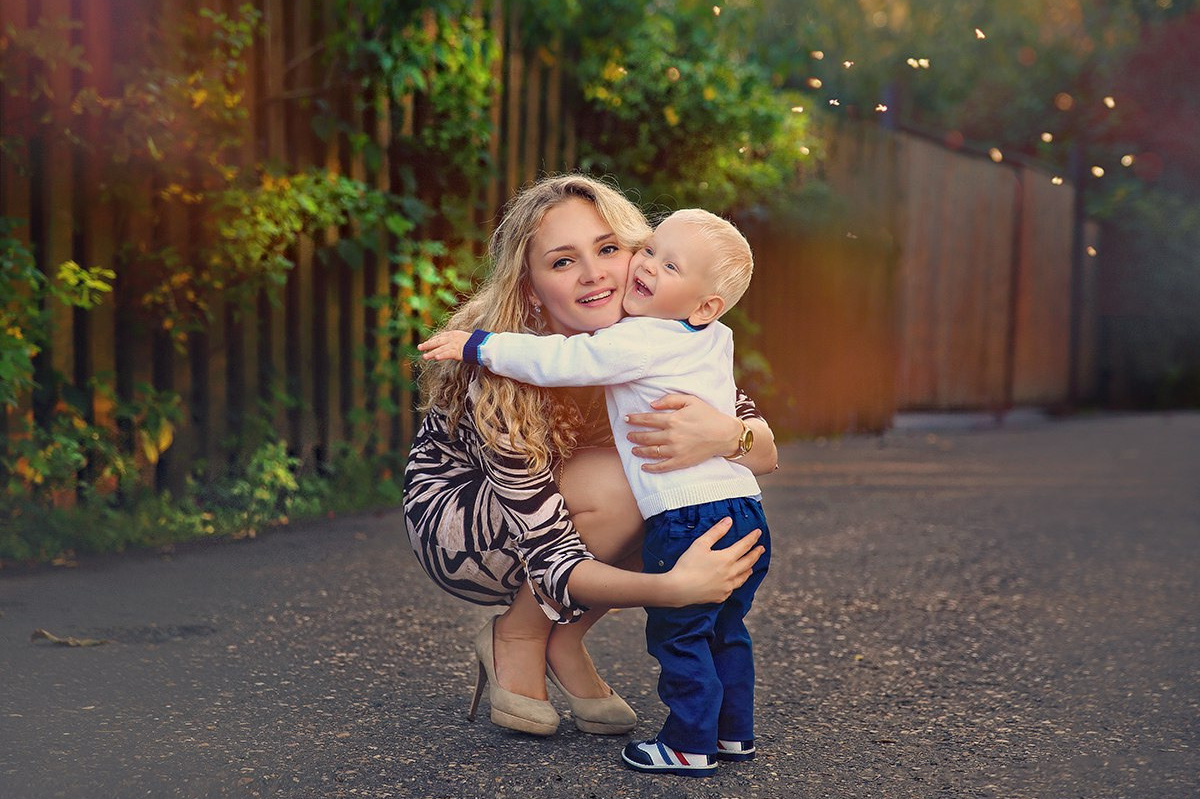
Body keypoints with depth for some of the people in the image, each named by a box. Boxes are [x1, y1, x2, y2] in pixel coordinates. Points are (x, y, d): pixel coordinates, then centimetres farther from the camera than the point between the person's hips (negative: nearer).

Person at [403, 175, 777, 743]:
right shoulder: (500, 383, -34)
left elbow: (765, 452, -19)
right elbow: (552, 557, -34)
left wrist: (725, 435, -44)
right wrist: (672, 587, -51)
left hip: (544, 506, 5)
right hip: (450, 518, -5)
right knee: (618, 483, -31)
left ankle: (563, 641, -1)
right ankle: (517, 638, -6)